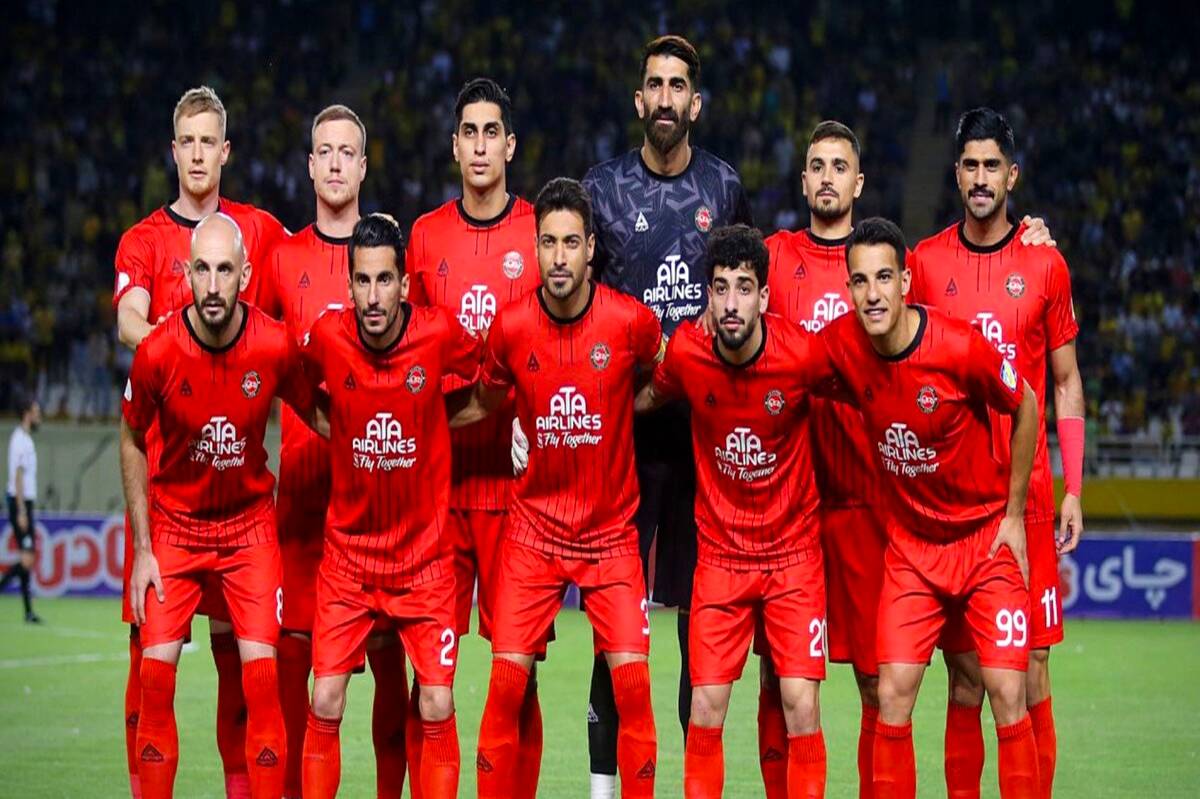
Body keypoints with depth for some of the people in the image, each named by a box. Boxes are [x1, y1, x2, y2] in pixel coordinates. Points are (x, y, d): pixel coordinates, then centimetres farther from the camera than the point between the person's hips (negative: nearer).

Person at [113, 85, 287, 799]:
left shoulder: (260, 230, 13)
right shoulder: (144, 240, 9)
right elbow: (129, 322, -8)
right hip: (163, 446, -1)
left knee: (236, 622, 2)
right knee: (150, 626, -4)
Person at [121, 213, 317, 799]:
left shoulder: (276, 346, -16)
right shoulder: (157, 353, -17)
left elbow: (313, 415, 4)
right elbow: (132, 443, -1)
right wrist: (142, 548, -2)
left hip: (250, 524, 0)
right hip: (173, 524, 0)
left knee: (261, 674, -9)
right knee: (156, 674, -7)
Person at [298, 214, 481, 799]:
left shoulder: (440, 334, -13)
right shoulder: (327, 336, -11)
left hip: (425, 554, -1)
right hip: (347, 549, 1)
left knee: (437, 707, -4)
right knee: (325, 704, -5)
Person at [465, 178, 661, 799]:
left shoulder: (632, 321, -10)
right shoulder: (510, 326, -6)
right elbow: (483, 404, 11)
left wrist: (618, 410, -1)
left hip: (612, 531, -1)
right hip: (533, 527, 1)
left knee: (631, 677, -8)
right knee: (507, 679, -6)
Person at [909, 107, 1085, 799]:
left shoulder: (1045, 264, 4)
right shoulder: (925, 262, 6)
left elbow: (1066, 382, 8)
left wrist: (1073, 491, 1)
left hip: (1026, 491, -1)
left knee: (1029, 675, -4)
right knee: (964, 676, 2)